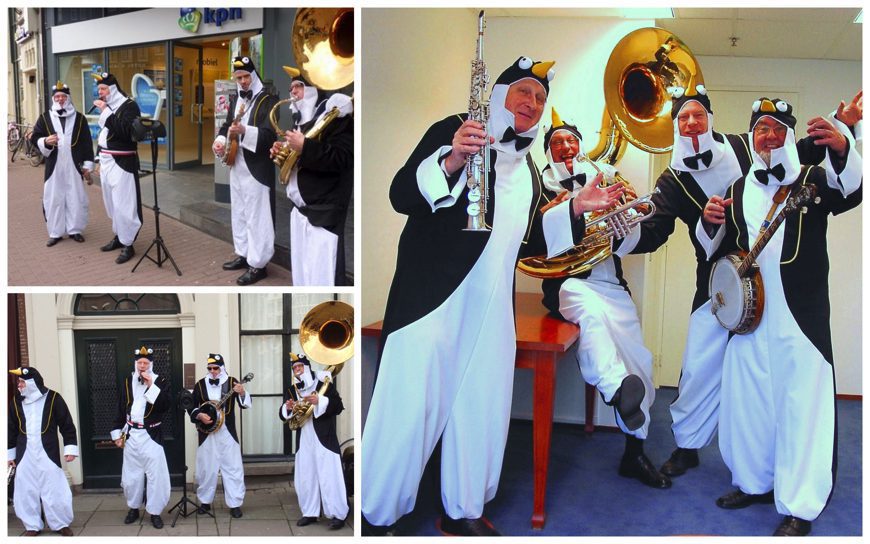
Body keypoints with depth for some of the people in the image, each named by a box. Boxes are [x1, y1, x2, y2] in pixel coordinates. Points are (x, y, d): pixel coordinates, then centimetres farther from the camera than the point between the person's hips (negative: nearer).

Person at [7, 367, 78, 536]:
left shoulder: (53, 398, -6)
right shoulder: (16, 401, 5)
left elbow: (67, 425, -3)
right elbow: (11, 429, 13)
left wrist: (70, 448, -7)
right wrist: (10, 453, 14)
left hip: (48, 453, -3)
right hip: (24, 455, 3)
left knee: (55, 489, 0)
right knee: (26, 491, 6)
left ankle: (61, 524, 15)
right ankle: (32, 526, 21)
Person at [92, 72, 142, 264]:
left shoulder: (129, 105, -9)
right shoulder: (107, 107, 15)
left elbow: (126, 131, -24)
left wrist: (107, 112, -23)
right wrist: (100, 160, 20)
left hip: (122, 162, -8)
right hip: (107, 162, 8)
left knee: (123, 203, -9)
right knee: (112, 203, 13)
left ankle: (128, 244, -5)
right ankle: (119, 236, 24)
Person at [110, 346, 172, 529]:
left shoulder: (160, 381, -2)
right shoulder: (127, 381, 7)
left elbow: (166, 405, -15)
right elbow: (121, 408, 11)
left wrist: (152, 386, -20)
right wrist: (118, 433, 7)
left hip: (151, 435, -3)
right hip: (131, 435, 3)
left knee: (156, 475, -4)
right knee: (131, 475, 10)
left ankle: (155, 512, 7)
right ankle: (133, 508, 27)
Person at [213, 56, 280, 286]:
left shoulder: (268, 100, -12)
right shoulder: (235, 100, 13)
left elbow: (269, 134, -21)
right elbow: (227, 124, 21)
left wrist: (244, 131, -36)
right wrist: (220, 141, 0)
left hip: (256, 169, -8)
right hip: (236, 166, 9)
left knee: (256, 217, -5)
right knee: (239, 213, 16)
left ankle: (258, 264, 0)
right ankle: (243, 254, 29)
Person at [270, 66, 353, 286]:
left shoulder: (336, 113, -10)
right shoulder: (303, 117, 17)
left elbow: (341, 159, -22)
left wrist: (304, 147, -27)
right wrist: (283, 150, 6)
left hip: (324, 210, -9)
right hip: (300, 206, 10)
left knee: (320, 278, -11)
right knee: (300, 274, 16)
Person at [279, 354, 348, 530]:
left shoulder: (323, 384, -3)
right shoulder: (291, 391, 11)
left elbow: (338, 406, -10)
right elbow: (283, 415, 11)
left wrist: (320, 401, -25)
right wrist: (287, 407, -11)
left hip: (324, 439, -5)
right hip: (303, 442, 5)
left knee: (329, 477, -5)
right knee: (304, 478, 8)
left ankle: (337, 515, 1)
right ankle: (310, 513, 20)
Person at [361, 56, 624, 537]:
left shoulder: (526, 166, 20)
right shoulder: (453, 130, 0)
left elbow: (528, 237, 22)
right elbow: (401, 196, -11)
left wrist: (576, 208, 11)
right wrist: (452, 160, -26)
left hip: (491, 303, 7)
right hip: (431, 293, -6)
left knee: (482, 405, 10)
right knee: (410, 403, -5)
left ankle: (463, 510, 26)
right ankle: (373, 514, 12)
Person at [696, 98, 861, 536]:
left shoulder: (813, 181, 2)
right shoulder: (738, 191, 14)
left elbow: (851, 190, -20)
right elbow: (714, 249, 15)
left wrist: (840, 147, -38)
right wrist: (710, 222, -6)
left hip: (801, 319, -4)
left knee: (802, 406, -2)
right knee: (746, 402, 13)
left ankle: (798, 508, 8)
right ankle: (754, 483, 31)